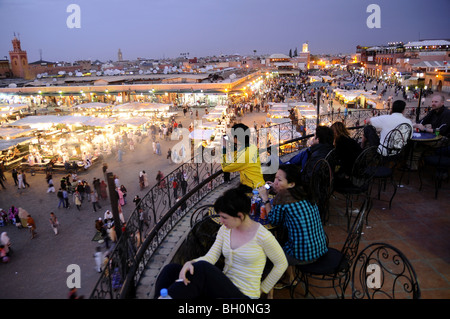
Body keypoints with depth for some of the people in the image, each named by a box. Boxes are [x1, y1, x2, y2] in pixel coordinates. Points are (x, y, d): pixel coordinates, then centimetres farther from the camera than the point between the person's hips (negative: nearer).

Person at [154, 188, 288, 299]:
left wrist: (263, 289, 4)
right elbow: (211, 256, -5)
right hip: (223, 287, 6)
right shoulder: (225, 229, 4)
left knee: (202, 268, -33)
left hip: (244, 294, -6)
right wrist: (191, 263, -26)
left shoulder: (262, 236, -14)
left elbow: (282, 264, -1)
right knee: (172, 269, -18)